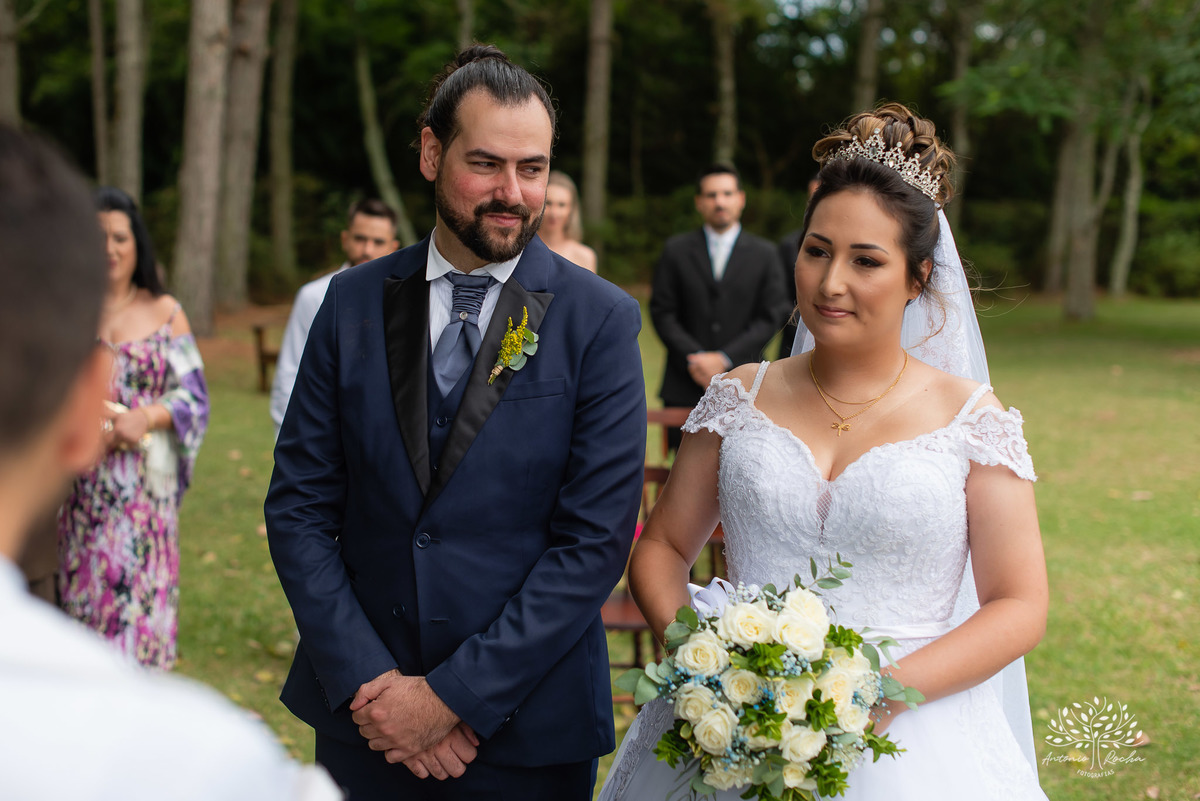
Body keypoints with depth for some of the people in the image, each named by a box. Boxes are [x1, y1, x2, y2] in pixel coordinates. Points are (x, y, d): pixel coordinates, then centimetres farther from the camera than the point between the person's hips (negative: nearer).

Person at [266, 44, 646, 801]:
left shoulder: (600, 320, -8)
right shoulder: (354, 301, 0)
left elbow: (596, 540, -12)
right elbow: (299, 506, 0)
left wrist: (454, 695, -14)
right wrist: (366, 681, -11)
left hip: (527, 733, -2)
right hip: (362, 715, 2)